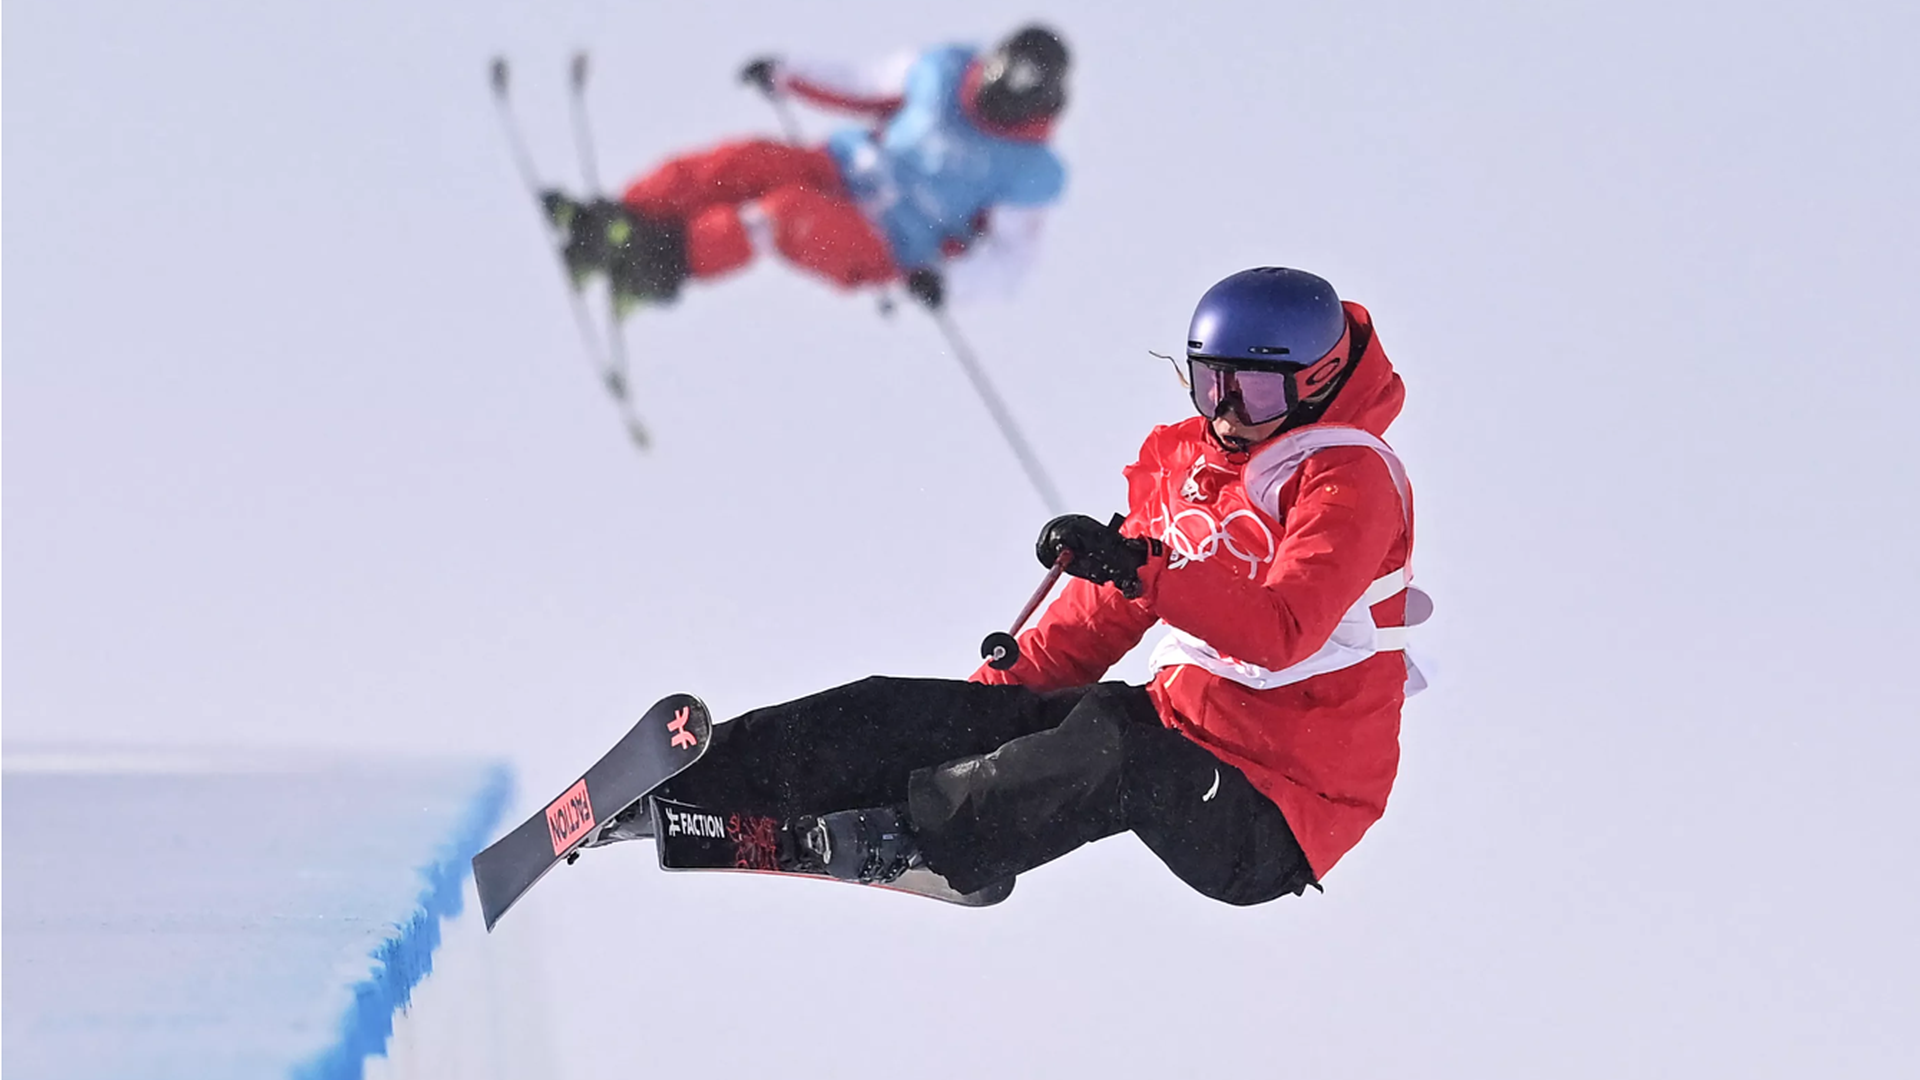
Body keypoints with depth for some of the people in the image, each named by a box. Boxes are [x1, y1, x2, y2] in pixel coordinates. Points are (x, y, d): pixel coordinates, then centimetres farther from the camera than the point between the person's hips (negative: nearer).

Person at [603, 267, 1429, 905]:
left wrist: (1144, 566, -39)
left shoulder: (1350, 480, -13)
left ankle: (916, 838, -44)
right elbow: (1105, 610, 20)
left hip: (1266, 821, -7)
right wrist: (991, 696, 11)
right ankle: (707, 779, -14)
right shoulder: (1189, 459, 12)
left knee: (1110, 748, -39)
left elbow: (1279, 636, -28)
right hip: (1177, 727, 7)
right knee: (934, 713, -7)